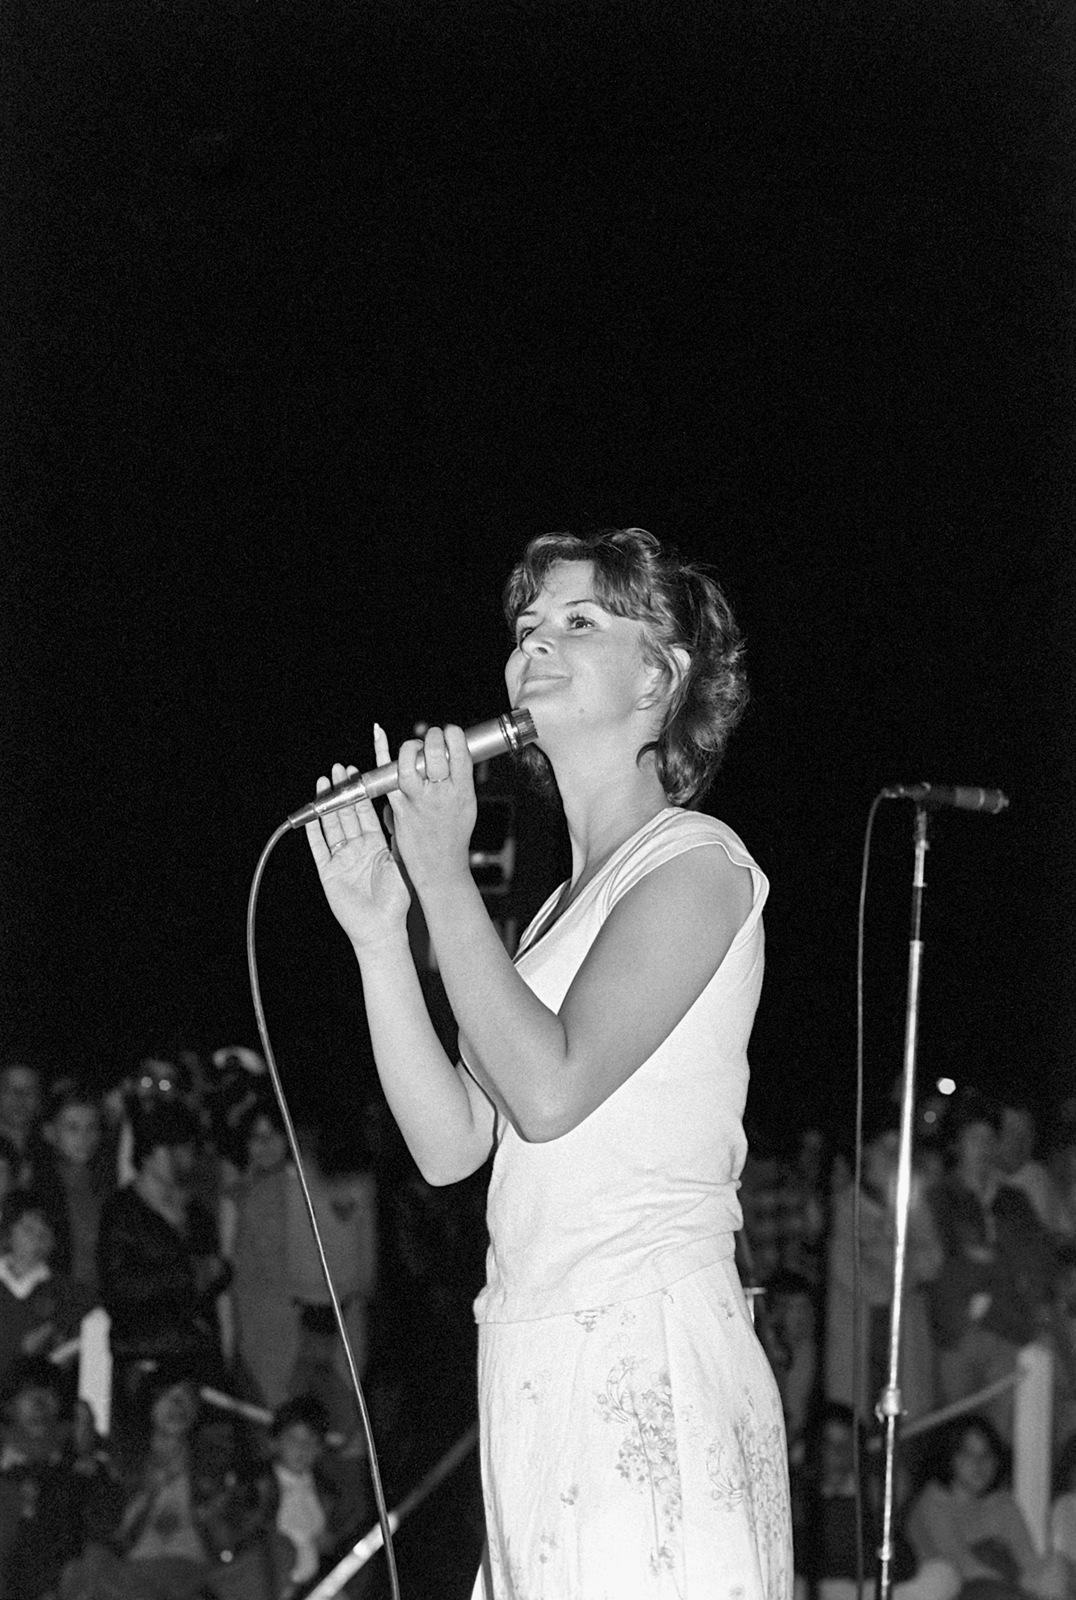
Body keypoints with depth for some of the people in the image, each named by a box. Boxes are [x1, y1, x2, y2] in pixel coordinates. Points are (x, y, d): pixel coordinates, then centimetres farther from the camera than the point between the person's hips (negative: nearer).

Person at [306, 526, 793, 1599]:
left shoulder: (695, 865, -4)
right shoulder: (572, 899, 19)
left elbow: (550, 1090, -16)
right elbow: (452, 1144, 11)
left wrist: (443, 873, -10)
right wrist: (378, 930, 4)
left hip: (652, 1365, -8)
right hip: (543, 1378, 8)